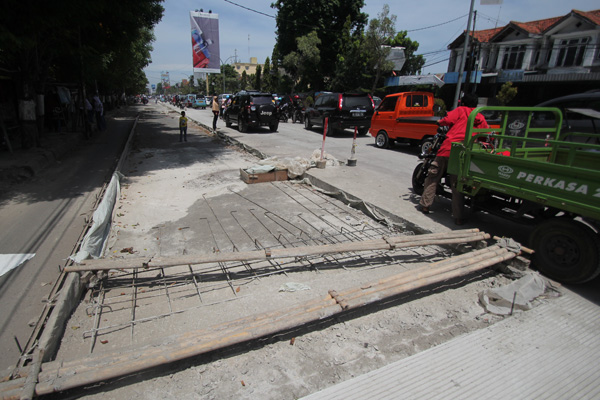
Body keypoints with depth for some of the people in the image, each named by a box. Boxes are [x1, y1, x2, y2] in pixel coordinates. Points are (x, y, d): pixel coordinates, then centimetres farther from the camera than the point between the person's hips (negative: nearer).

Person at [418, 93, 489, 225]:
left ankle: (425, 205, 15)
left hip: (448, 149, -2)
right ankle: (459, 217, 2)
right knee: (457, 184, 5)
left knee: (433, 177, 12)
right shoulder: (481, 118, 20)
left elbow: (447, 120, -6)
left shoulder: (460, 110, 11)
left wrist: (440, 122, 14)